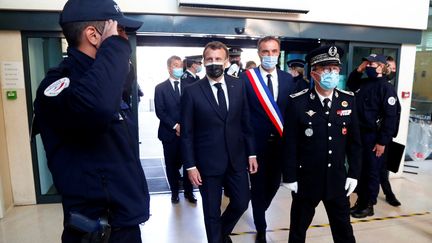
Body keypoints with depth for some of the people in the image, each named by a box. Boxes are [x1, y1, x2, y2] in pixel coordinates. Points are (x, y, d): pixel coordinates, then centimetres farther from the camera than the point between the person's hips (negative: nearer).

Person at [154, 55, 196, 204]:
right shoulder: (160, 88, 2)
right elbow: (160, 112, -5)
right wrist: (175, 126, -13)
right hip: (170, 133, -1)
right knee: (172, 164, 9)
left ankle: (188, 191, 20)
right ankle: (174, 192, 26)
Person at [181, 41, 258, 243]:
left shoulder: (238, 86, 2)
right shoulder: (192, 91, -8)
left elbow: (246, 123, 6)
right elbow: (187, 133, -7)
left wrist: (251, 153, 6)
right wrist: (191, 166, -9)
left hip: (237, 158, 4)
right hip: (208, 161, -3)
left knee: (242, 202, 15)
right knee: (212, 211, 11)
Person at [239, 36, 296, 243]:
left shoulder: (288, 78, 3)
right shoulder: (246, 77, -8)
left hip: (280, 141, 4)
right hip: (256, 141, -3)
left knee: (274, 182, 17)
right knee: (258, 185, 9)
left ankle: (259, 212, 48)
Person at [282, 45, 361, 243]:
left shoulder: (348, 100, -1)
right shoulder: (298, 102, -13)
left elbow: (354, 141, 5)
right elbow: (289, 144, -10)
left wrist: (353, 173, 3)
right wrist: (289, 177, -8)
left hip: (338, 179, 3)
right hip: (306, 179, -3)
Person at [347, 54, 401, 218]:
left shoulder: (386, 88, -12)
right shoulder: (363, 83, 8)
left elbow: (391, 117, -16)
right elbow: (349, 85, 28)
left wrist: (382, 142, -18)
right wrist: (357, 71, 8)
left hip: (374, 137, -7)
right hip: (359, 133, 7)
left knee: (372, 171, 6)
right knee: (360, 170, 14)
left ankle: (369, 206, 20)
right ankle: (360, 201, 29)